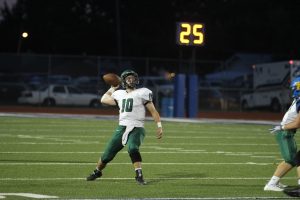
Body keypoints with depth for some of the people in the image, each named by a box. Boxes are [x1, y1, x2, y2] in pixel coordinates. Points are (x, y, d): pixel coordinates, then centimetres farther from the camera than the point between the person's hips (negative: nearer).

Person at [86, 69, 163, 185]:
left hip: (136, 129, -4)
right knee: (107, 154, 8)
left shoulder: (142, 93, 0)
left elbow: (153, 111, -1)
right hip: (122, 128, 5)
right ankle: (97, 171, 33)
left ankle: (139, 175, -28)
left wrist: (159, 126, -7)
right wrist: (112, 89, 32)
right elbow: (104, 100, 30)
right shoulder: (120, 94, 14)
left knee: (133, 149, -33)